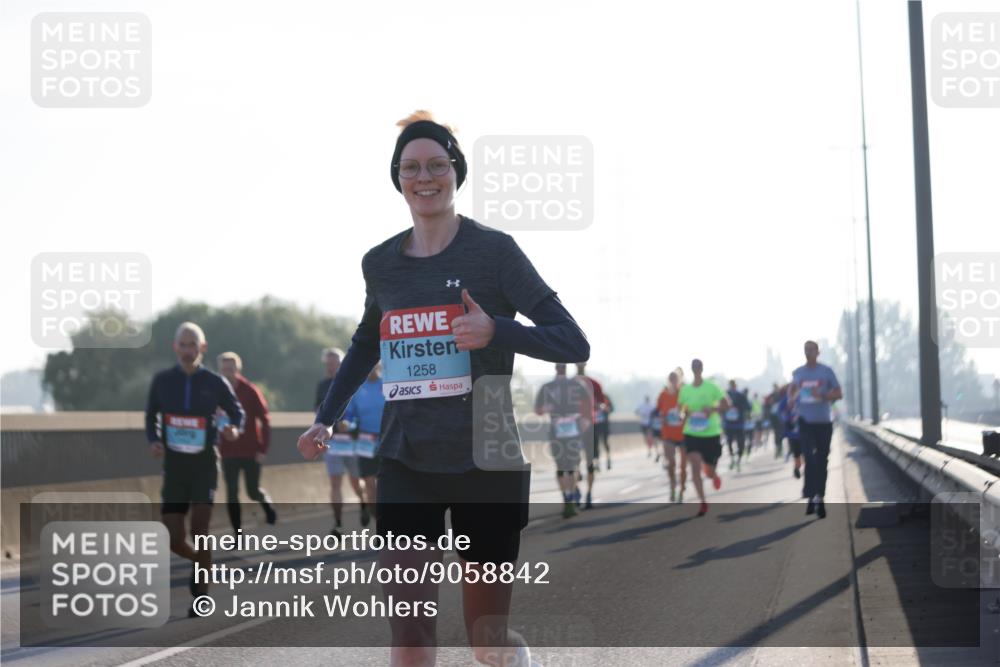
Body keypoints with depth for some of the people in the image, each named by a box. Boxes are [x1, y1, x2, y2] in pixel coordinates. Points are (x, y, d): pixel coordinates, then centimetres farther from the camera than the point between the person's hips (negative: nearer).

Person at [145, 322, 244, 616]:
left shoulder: (215, 382, -3)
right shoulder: (162, 380, 1)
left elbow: (237, 411, 9)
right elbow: (151, 415, 14)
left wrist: (234, 429, -13)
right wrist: (153, 440, -5)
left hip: (204, 466, -2)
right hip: (173, 467, 2)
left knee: (199, 531, -9)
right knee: (173, 539, 0)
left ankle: (201, 594, 5)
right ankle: (200, 563, 32)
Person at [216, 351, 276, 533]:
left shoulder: (250, 390, -7)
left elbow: (265, 419, -5)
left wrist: (263, 448, -10)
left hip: (251, 451, -2)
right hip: (228, 452, 2)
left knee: (253, 491, 4)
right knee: (232, 493, -2)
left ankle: (267, 503, 38)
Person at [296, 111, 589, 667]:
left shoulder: (495, 250, -6)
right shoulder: (381, 263, 7)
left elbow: (575, 344, -9)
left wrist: (496, 330, -25)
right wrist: (328, 417, 15)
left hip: (487, 465, -3)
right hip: (406, 465, 3)